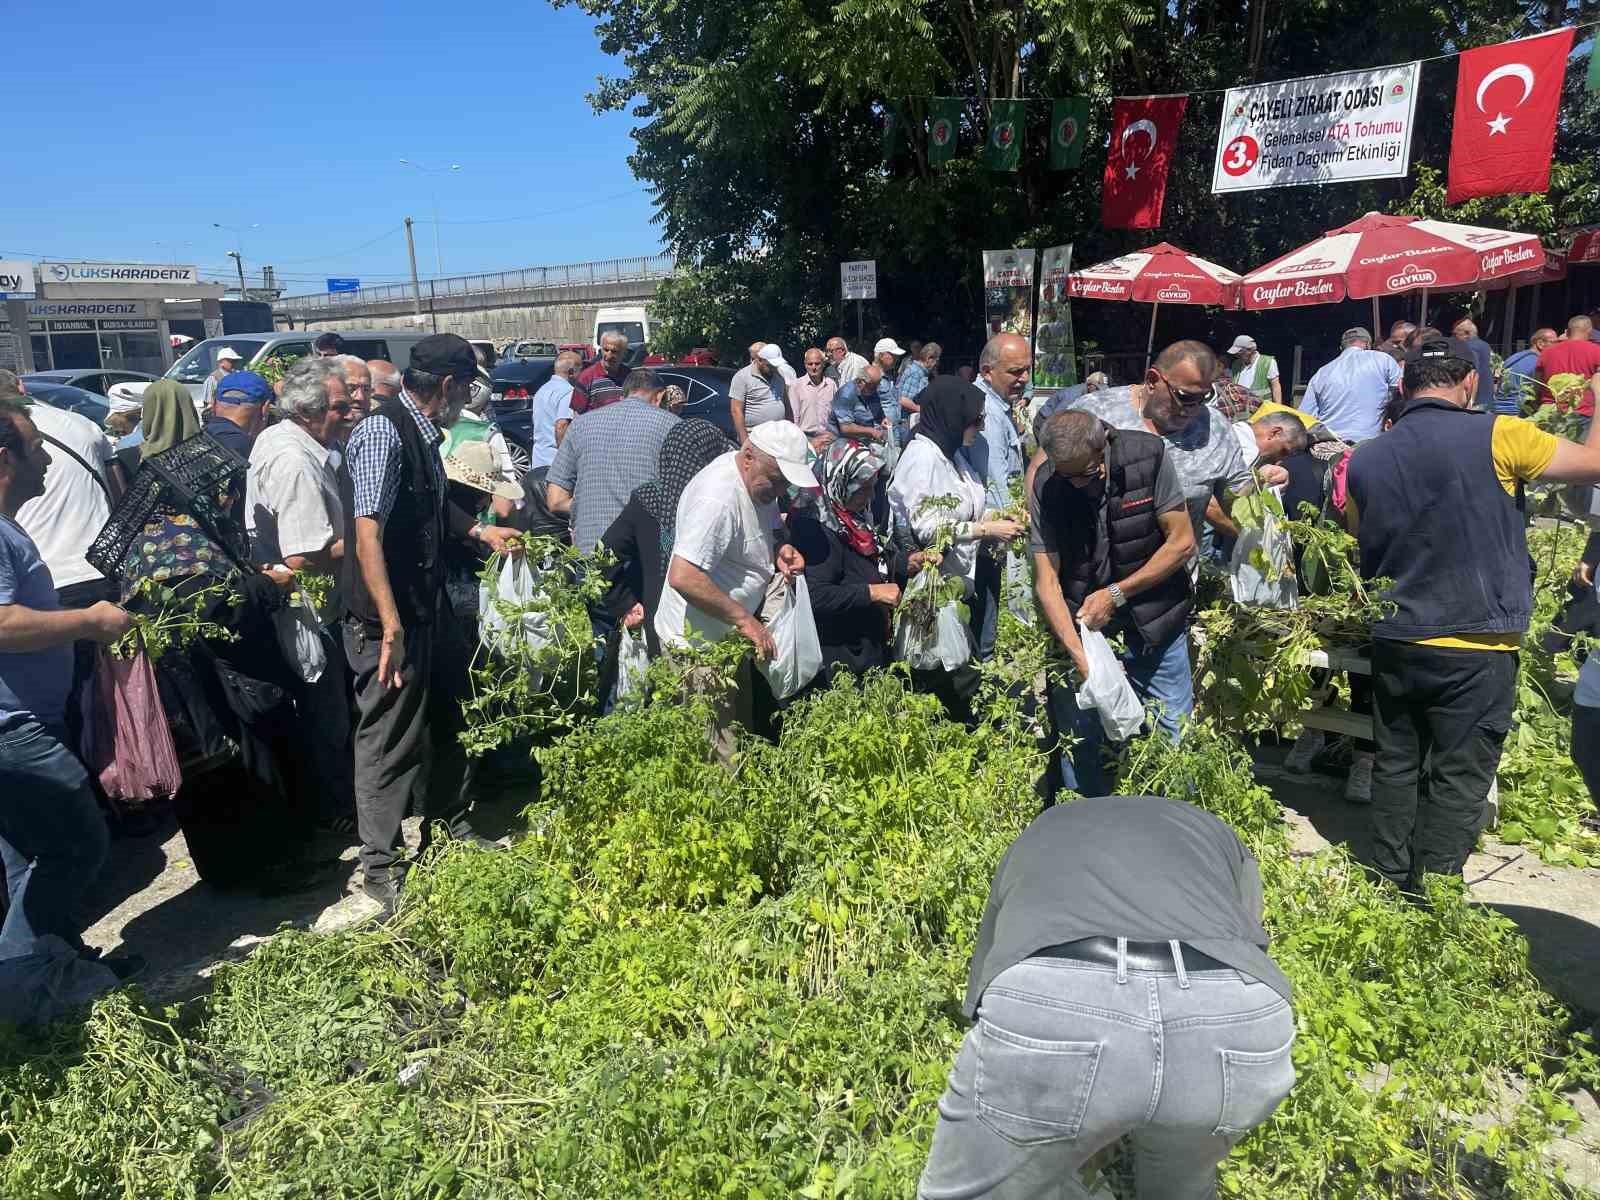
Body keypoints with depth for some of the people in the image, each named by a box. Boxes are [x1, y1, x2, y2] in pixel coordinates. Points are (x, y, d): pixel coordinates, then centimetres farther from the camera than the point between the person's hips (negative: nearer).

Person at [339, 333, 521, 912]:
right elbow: (367, 532, -27)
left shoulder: (422, 434, 7)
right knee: (390, 741, 3)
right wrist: (391, 625, -31)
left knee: (443, 719, 21)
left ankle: (449, 827, 40)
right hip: (390, 617, -9)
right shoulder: (383, 432, -20)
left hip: (429, 605, 10)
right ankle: (381, 869, 19)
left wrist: (480, 531, 24)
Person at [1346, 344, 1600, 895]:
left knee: (1395, 767, 16)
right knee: (1459, 781, 6)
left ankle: (1389, 886, 25)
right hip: (1476, 648, -4)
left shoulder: (1363, 461, 3)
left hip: (1394, 642, 5)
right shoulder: (1498, 436, -12)